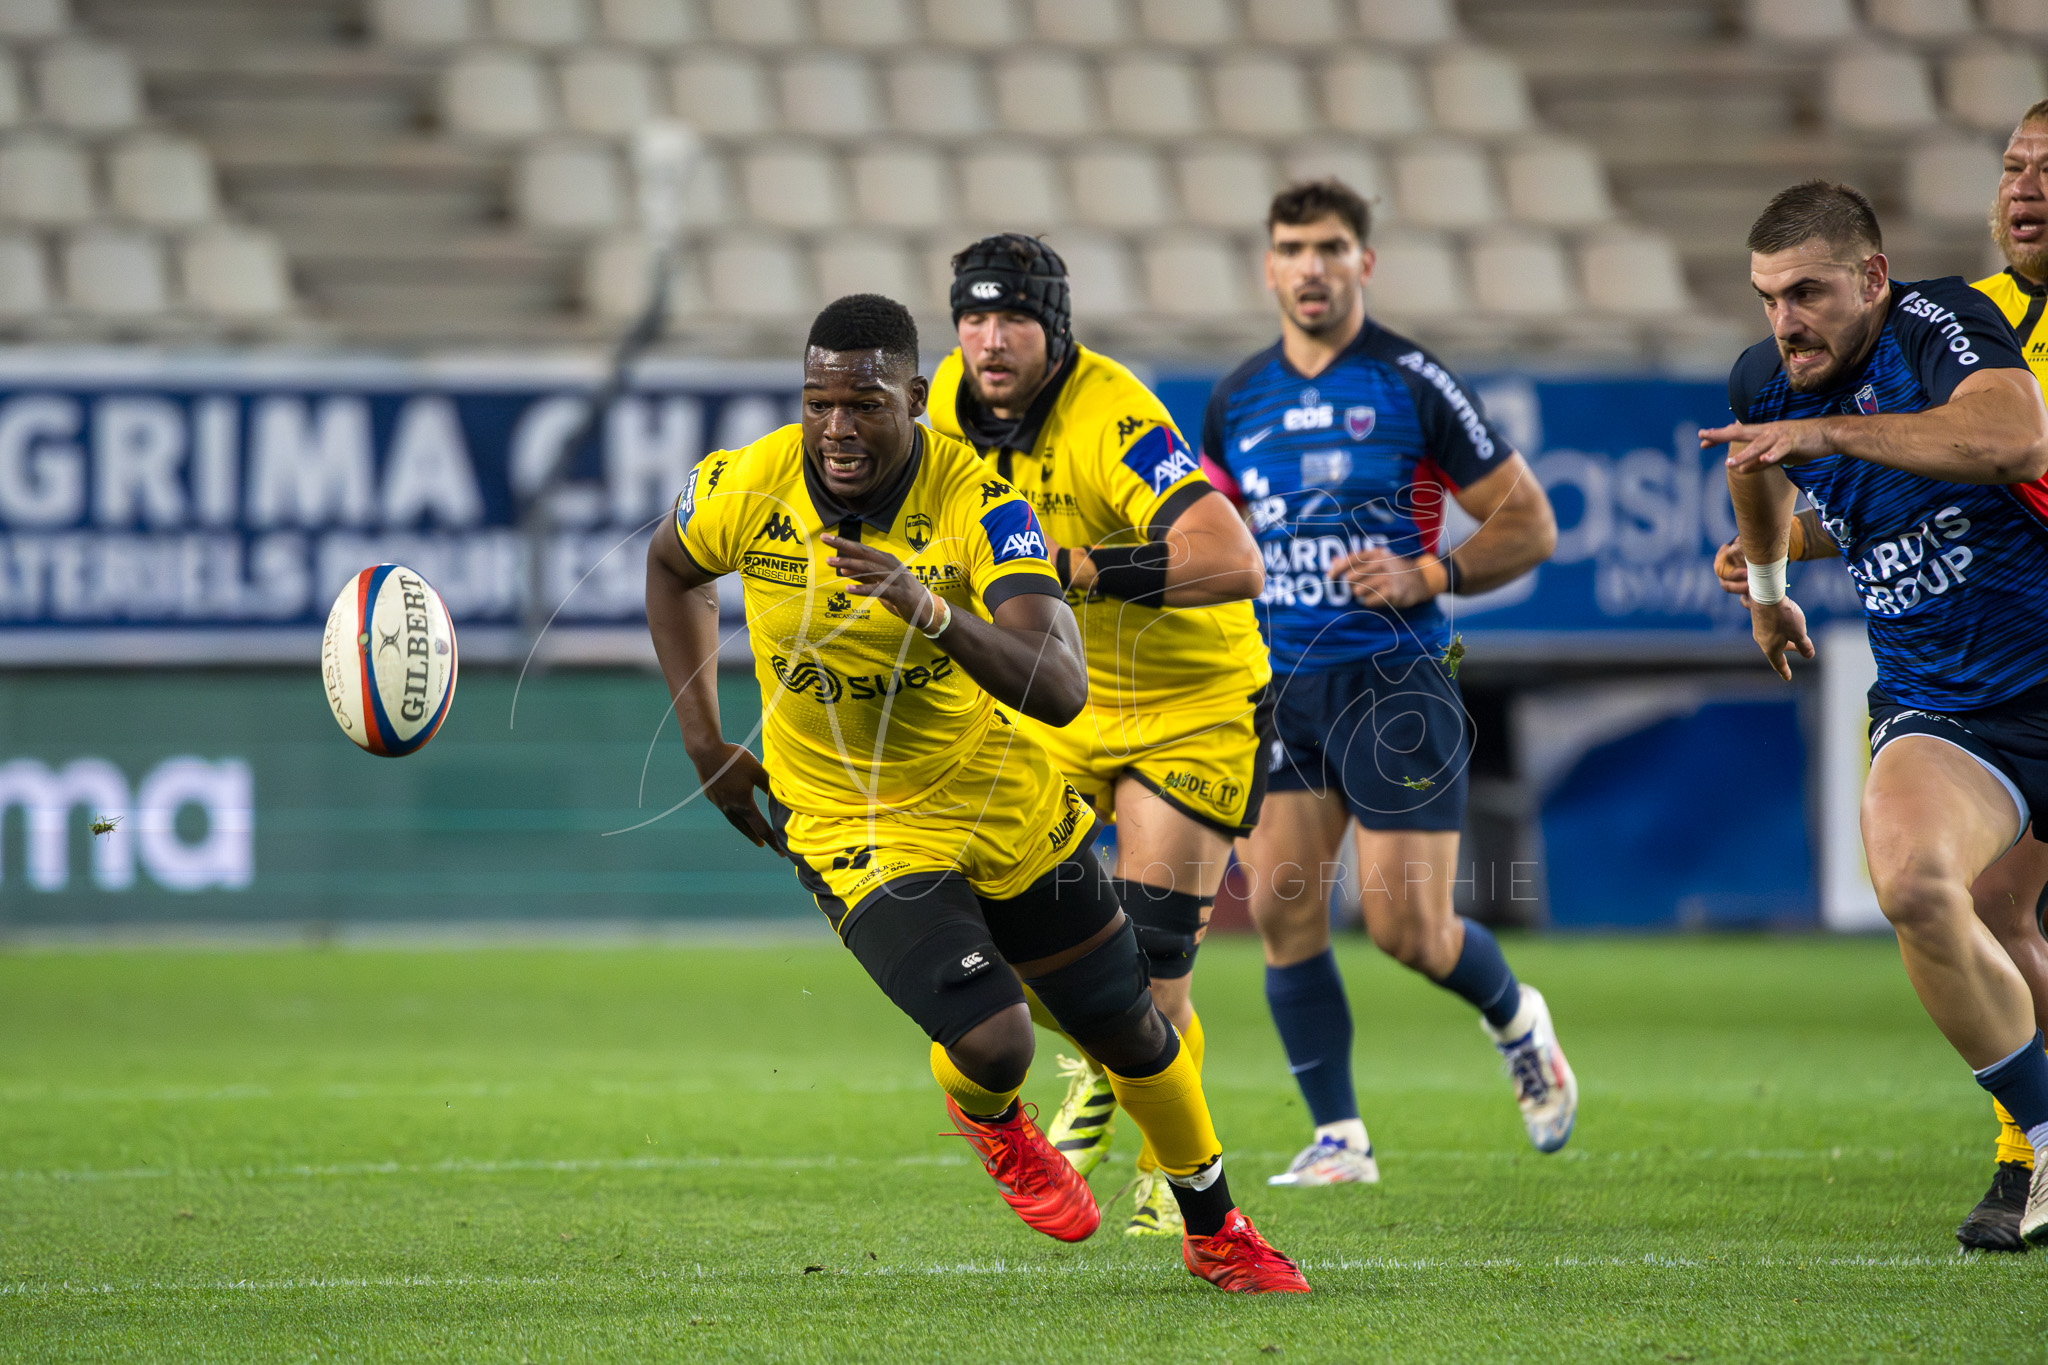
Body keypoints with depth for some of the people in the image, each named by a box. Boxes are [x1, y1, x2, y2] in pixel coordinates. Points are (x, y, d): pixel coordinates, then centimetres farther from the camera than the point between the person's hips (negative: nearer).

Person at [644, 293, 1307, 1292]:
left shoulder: (978, 502, -24)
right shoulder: (745, 489, -17)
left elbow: (1062, 690, -35)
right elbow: (673, 570, 8)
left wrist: (933, 612, -50)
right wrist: (703, 740, 3)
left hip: (1008, 808, 1)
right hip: (857, 829, -1)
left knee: (1128, 1030, 14)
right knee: (991, 1045, -21)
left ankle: (1215, 1235, 41)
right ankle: (988, 1120, 19)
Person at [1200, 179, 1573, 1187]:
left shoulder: (1413, 385, -5)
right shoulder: (1238, 400, 10)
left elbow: (1529, 524, -3)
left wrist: (1427, 575, -17)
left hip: (1394, 680, -4)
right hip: (1279, 684, 4)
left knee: (1408, 929, -9)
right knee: (1280, 905, -8)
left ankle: (1515, 1019, 25)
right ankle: (1339, 1139, 2)